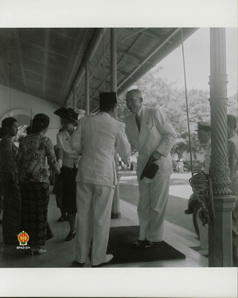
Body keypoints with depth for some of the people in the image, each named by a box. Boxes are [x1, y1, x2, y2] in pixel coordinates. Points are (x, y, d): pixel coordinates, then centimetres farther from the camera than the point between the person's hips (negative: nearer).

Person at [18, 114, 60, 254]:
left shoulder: (24, 140, 6)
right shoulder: (46, 141, -7)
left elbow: (19, 160, 8)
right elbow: (52, 161, -1)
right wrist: (58, 170, 19)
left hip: (25, 180, 5)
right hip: (41, 180, -4)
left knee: (27, 211, 11)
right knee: (40, 213, 4)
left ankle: (27, 243, 18)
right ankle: (38, 245, 9)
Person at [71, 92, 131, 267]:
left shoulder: (85, 121, 2)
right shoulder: (117, 126, -6)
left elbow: (75, 143, 7)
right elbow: (125, 151, 5)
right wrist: (126, 160, 27)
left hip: (84, 173, 4)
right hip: (105, 175, -3)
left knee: (83, 215, 12)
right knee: (101, 217, 8)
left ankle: (81, 256, 22)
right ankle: (98, 257, 18)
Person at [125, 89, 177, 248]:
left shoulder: (155, 113, -10)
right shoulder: (129, 121, 6)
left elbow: (171, 134, -10)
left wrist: (157, 154, -16)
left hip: (160, 163, -5)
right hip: (143, 163, 5)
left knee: (157, 202, 0)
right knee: (144, 202, 7)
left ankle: (155, 237, 14)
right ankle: (144, 235, 17)